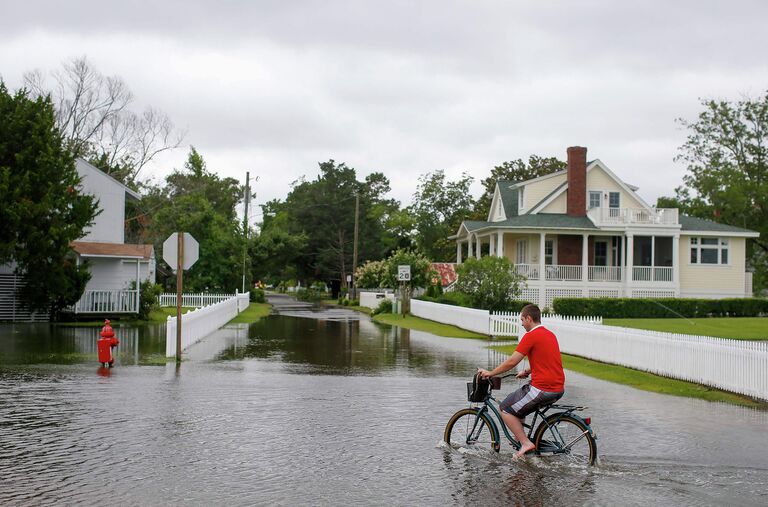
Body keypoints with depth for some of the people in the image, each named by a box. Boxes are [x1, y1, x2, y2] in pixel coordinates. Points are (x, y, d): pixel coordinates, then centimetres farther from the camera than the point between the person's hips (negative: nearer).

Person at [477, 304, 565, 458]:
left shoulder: (531, 336, -11)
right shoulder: (550, 334, 16)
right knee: (518, 403, 28)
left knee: (505, 409, 4)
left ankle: (525, 443, -2)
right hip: (559, 389, 9)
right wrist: (527, 372, 25)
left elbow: (512, 362, -12)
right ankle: (520, 437, 28)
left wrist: (490, 373, -1)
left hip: (542, 390, -9)